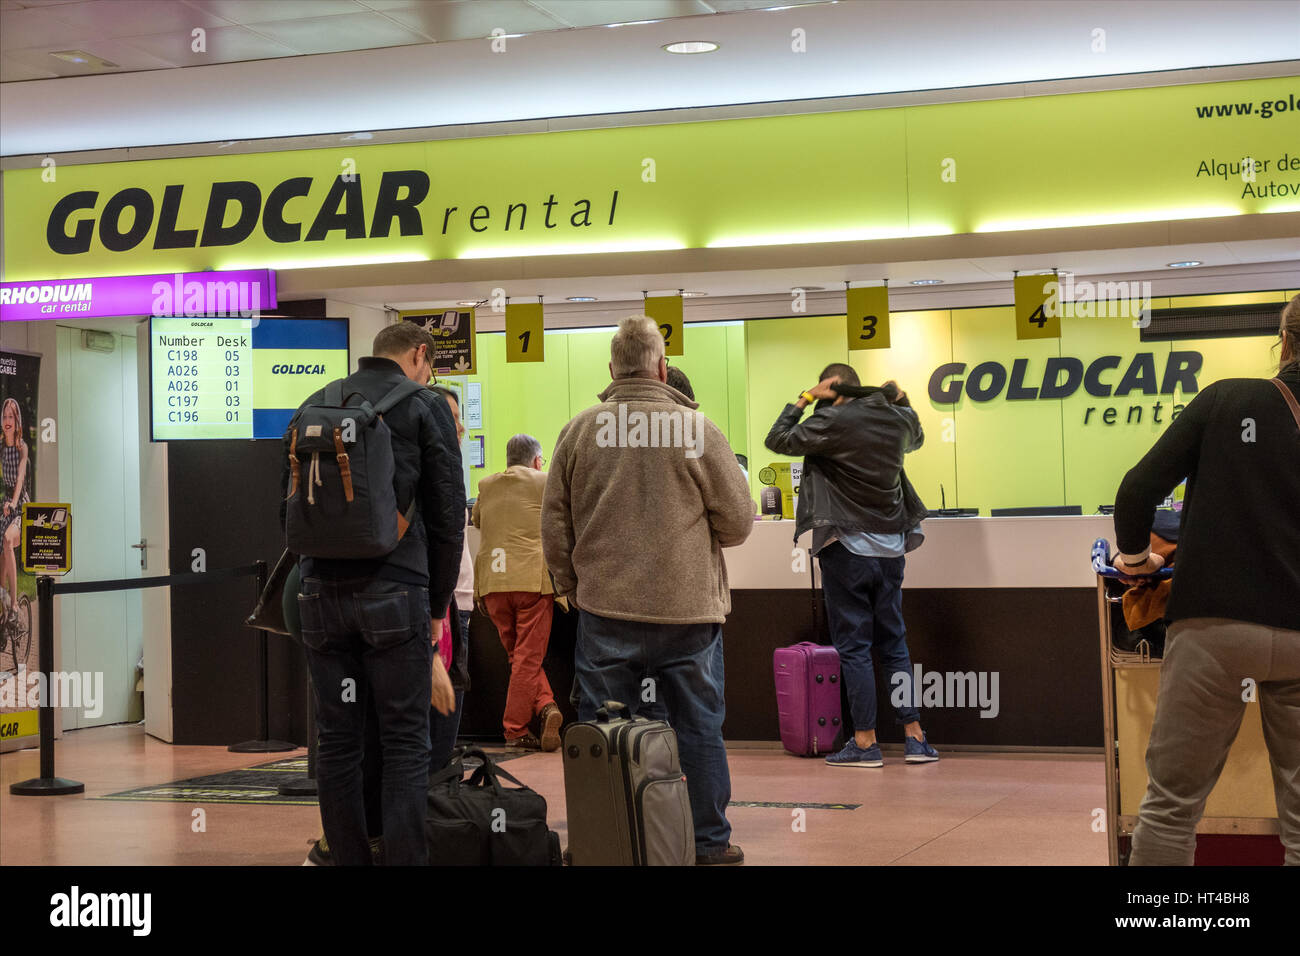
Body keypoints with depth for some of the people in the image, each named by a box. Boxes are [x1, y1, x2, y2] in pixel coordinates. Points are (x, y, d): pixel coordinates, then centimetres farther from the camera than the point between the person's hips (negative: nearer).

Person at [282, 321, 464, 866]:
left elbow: (290, 510, 18)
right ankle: (404, 859, -3)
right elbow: (447, 515, 1)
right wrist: (437, 609, 8)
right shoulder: (424, 407, 2)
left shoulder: (311, 408, 15)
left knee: (336, 740, 8)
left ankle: (348, 858, 11)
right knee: (405, 744, 0)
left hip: (321, 593, 4)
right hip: (395, 593, -4)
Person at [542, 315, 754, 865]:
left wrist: (572, 587, 19)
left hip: (604, 608, 1)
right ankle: (711, 843, 15)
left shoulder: (579, 431, 0)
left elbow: (554, 525, 5)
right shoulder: (695, 429, -6)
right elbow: (738, 521, -1)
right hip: (688, 609, -1)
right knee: (698, 728, 9)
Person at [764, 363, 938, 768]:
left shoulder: (833, 421, -13)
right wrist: (898, 399, 25)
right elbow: (916, 439, 30)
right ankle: (914, 737, 12)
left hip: (848, 548, -6)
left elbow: (777, 440, -5)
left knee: (853, 646, 0)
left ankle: (865, 742, 0)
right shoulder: (899, 418, 6)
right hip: (891, 545, 6)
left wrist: (803, 400, 1)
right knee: (893, 643, 13)